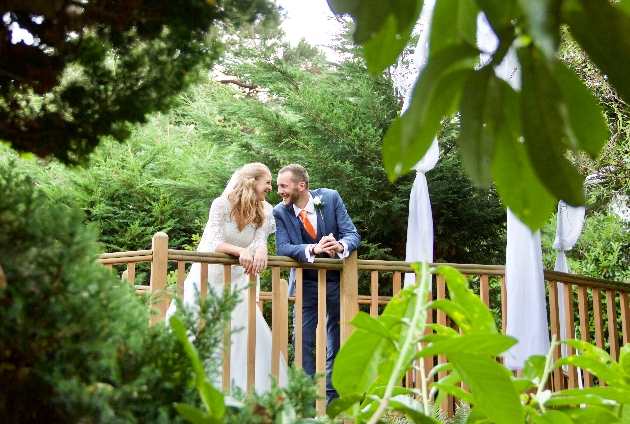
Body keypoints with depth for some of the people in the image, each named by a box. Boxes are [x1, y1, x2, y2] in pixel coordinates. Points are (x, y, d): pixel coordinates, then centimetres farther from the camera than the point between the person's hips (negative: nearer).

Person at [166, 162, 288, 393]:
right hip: (208, 277, -3)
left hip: (236, 282, 3)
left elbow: (260, 240, -16)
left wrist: (260, 251, -40)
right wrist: (241, 251, -43)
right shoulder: (222, 204, -16)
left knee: (246, 336, -4)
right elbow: (216, 245, -24)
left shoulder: (264, 212, -5)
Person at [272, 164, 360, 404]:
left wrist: (340, 245, -36)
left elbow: (353, 234, -13)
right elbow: (282, 248, -20)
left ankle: (331, 400, 20)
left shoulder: (331, 198, -11)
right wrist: (313, 249, -37)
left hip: (337, 281, 0)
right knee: (303, 340, -3)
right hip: (306, 283, 0)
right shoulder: (280, 212, -10)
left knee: (336, 342, 7)